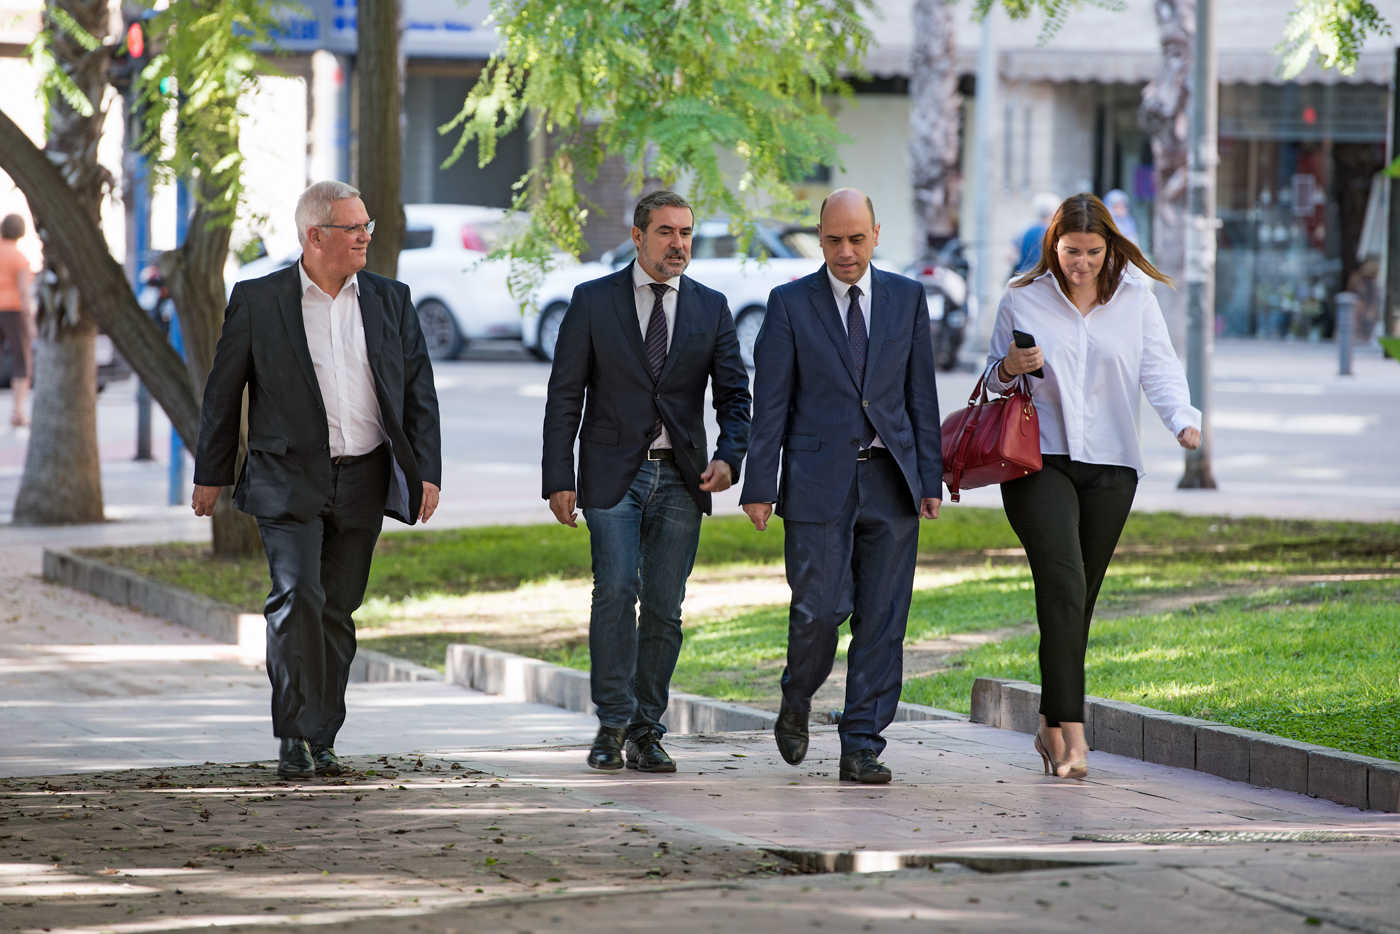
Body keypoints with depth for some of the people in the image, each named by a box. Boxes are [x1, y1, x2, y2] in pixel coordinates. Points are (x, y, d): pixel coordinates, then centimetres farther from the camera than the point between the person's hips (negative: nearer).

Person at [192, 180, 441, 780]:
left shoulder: (390, 301, 8)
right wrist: (210, 474, 6)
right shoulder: (258, 302, -2)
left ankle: (320, 740, 15)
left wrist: (427, 472, 2)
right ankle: (295, 739, -13)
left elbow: (419, 390, 10)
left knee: (338, 610, 7)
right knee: (296, 597, -16)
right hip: (289, 478, -3)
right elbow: (223, 391, 5)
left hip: (363, 482, 3)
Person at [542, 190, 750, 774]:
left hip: (681, 479, 2)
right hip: (613, 473, -2)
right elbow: (564, 396, 2)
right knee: (616, 591, -16)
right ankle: (612, 726, -9)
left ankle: (645, 732, 9)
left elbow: (734, 393, 7)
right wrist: (559, 479, -5)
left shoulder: (710, 308, 9)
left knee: (665, 608, 1)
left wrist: (729, 456, -11)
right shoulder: (593, 302, 2)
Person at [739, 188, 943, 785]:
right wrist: (759, 487, -6)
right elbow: (770, 402, 0)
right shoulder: (791, 304, 2)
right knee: (820, 609, -8)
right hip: (819, 482, -2)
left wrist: (930, 479, 5)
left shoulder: (906, 299, 9)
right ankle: (797, 702, 22)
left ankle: (861, 748, 4)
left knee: (881, 620, -1)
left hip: (890, 481, 2)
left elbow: (920, 394, 10)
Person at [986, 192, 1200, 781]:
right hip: (1039, 463, -2)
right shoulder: (1022, 300, 6)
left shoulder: (1135, 299, 7)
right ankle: (1071, 733, -23)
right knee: (1064, 587, -18)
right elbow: (992, 381, 15)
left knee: (1079, 599, 7)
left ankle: (1051, 727, 21)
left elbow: (1159, 369, -1)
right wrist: (1009, 369, -9)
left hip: (1110, 467, 2)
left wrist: (1183, 420, -21)